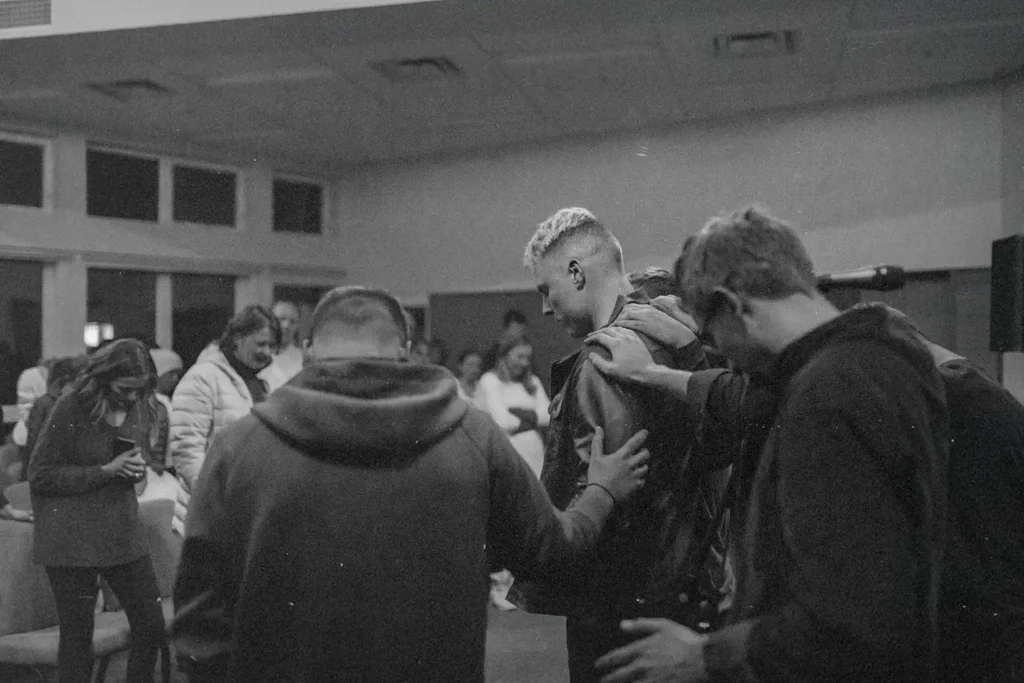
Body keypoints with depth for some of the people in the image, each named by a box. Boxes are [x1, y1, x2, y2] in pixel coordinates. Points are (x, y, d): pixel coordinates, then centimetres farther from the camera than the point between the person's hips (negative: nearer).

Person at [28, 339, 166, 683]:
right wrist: (106, 471, -18)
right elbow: (40, 476, -10)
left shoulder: (137, 407, 5)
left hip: (123, 533, 5)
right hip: (73, 540, -5)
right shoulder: (71, 407, -12)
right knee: (77, 636, 3)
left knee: (151, 626, 5)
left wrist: (136, 468, -4)